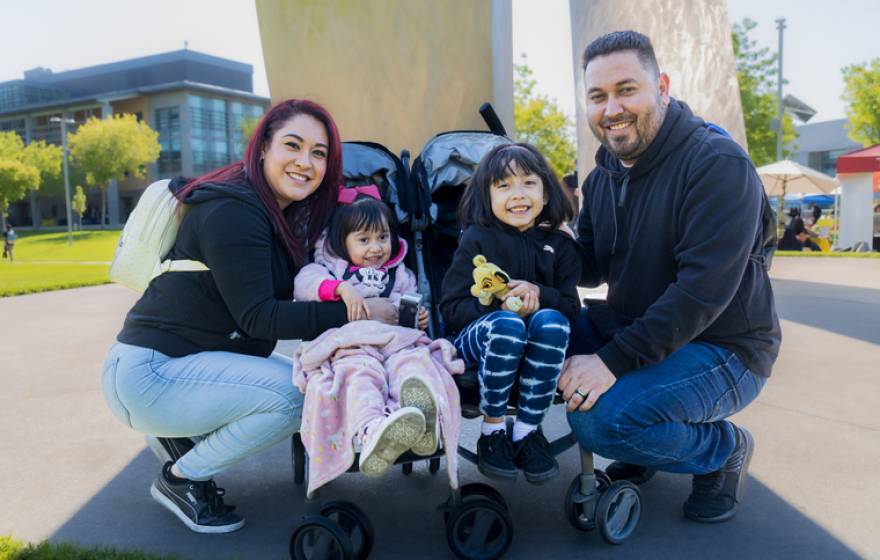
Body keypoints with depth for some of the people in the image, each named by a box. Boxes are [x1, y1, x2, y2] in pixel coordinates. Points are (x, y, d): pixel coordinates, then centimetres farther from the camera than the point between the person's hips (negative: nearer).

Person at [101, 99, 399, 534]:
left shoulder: (281, 214, 8)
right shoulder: (233, 212, -21)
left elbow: (290, 298, 8)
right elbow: (257, 317, -24)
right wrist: (353, 313, -25)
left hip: (191, 363, 9)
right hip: (149, 372, -9)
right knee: (293, 394, -23)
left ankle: (181, 436, 12)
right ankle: (180, 479, -1)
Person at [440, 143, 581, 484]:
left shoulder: (559, 245, 7)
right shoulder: (476, 239, -2)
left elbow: (570, 306, 1)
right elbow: (451, 308, -7)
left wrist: (538, 294, -20)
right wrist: (499, 307, -24)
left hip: (535, 348, 3)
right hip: (477, 340, -2)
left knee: (551, 320, -30)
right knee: (507, 324, -35)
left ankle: (527, 431, -18)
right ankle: (492, 430, -16)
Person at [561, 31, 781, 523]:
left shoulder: (718, 163, -20)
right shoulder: (603, 177, 6)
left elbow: (704, 288, -29)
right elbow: (592, 266, 7)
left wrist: (615, 361, -33)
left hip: (724, 350, -8)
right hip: (637, 329, 8)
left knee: (602, 422, -28)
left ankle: (725, 450, 4)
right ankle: (642, 450, 12)